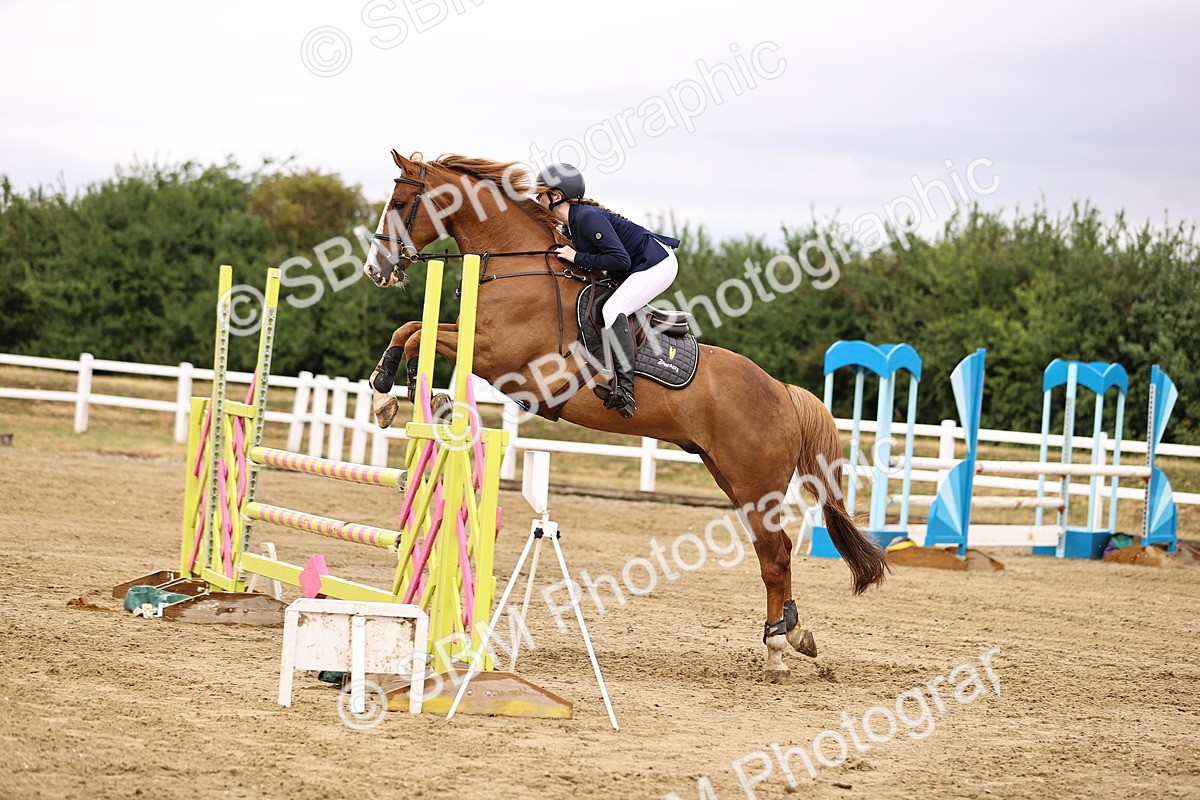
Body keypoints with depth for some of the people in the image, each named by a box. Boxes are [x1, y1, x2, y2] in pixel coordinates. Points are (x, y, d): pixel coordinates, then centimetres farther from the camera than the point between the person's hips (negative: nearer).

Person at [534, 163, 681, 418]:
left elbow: (620, 260, -28)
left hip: (658, 263, -11)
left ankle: (625, 391, -32)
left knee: (612, 309, -26)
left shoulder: (587, 218, -23)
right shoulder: (570, 226, 7)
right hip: (640, 268, 11)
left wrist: (578, 258, -21)